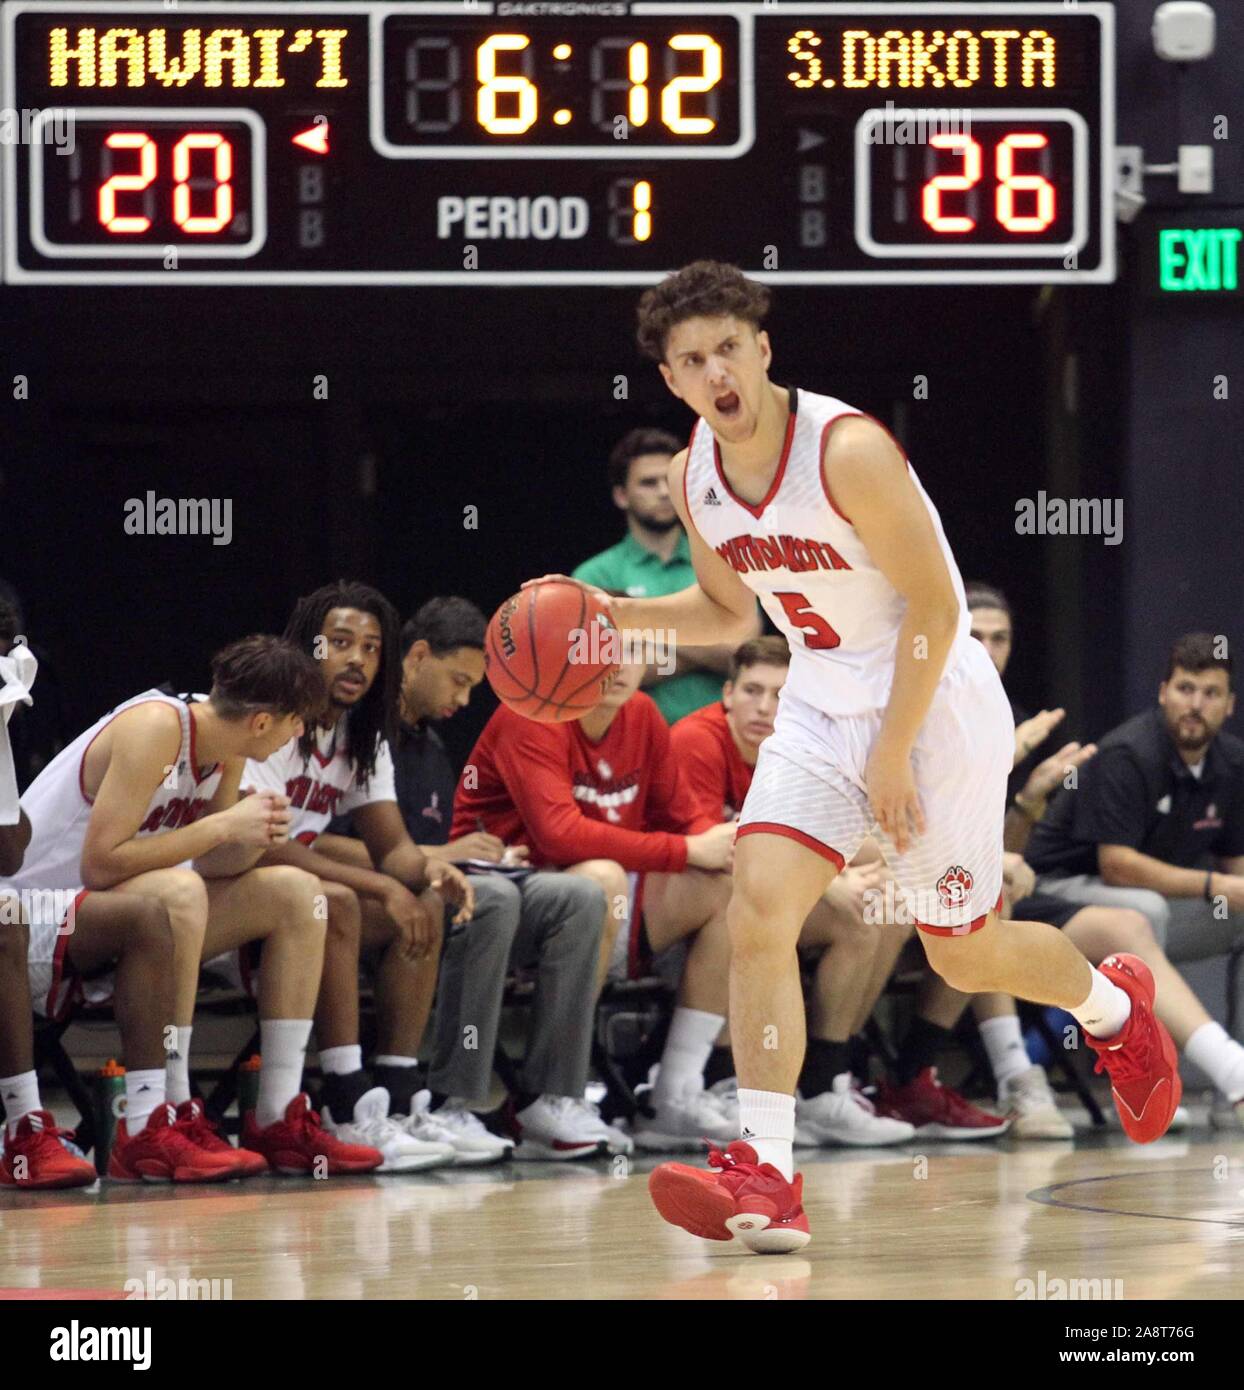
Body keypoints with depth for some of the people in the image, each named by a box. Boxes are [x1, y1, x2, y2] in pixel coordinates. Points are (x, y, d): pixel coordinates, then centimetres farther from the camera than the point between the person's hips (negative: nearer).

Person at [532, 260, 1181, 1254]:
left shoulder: (850, 452, -23)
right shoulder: (694, 479, -2)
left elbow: (935, 609, -19)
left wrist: (893, 756, -20)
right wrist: (619, 614, -2)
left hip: (937, 703, -5)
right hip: (821, 711, 5)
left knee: (965, 954, 8)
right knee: (759, 907, -17)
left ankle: (1115, 1006, 43)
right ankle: (767, 1184, -22)